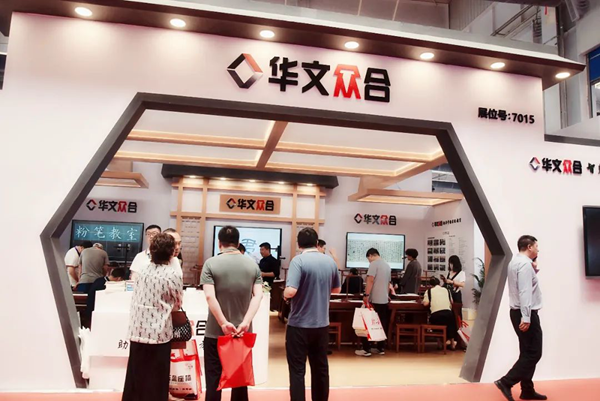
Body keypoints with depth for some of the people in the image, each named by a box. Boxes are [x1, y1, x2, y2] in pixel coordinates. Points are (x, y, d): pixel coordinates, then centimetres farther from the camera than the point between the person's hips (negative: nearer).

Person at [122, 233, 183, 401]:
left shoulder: (143, 270, 3)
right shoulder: (174, 274, -12)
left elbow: (135, 299, 12)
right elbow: (177, 304, 0)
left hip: (137, 329, 5)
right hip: (158, 332, -5)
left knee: (136, 374, 16)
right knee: (155, 378, 8)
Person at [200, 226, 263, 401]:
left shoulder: (211, 263, -7)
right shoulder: (252, 265, 1)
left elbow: (210, 297, -17)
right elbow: (258, 296, -8)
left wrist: (224, 324, -16)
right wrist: (246, 322, -14)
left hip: (215, 332, -3)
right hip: (243, 332, 3)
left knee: (214, 378, 9)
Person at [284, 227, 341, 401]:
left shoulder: (298, 260, -15)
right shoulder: (330, 261, 3)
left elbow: (291, 291, -25)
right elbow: (336, 289, 15)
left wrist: (284, 294, -4)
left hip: (299, 325, -5)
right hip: (322, 324, 6)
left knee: (297, 370, 4)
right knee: (320, 367, 17)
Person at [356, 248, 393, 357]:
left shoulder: (374, 263, -9)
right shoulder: (387, 265, 15)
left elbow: (370, 280, -19)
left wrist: (366, 295, -18)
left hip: (374, 299, -7)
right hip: (384, 300, 7)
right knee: (382, 324, 11)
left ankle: (366, 349, 0)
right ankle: (381, 348, 15)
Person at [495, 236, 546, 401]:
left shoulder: (516, 261, 15)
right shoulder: (525, 264, -16)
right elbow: (525, 292, -23)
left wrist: (532, 272, 14)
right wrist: (526, 317, -27)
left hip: (519, 312, 10)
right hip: (527, 314, -10)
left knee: (528, 353, 13)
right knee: (533, 354, -5)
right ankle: (506, 382, -8)